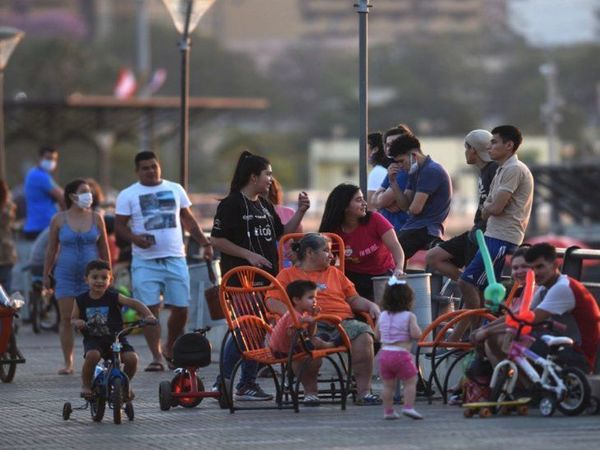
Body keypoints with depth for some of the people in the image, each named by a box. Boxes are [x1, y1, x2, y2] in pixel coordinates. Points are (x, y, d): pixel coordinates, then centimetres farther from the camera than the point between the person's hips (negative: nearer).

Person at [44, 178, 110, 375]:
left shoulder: (96, 218, 5)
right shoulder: (59, 219, 1)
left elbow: (104, 248, 9)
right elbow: (51, 249, 6)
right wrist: (46, 275, 4)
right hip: (65, 275, -1)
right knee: (66, 318, -2)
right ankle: (68, 362, 4)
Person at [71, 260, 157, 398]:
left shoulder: (113, 297, -2)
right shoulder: (81, 300, 2)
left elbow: (134, 303, -9)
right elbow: (73, 318, 10)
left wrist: (148, 315, -25)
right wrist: (77, 323, -16)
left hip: (115, 338, 1)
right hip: (93, 339, -1)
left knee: (131, 358, -21)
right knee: (92, 355, -34)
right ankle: (86, 385, -10)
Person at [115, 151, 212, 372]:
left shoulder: (175, 189, 12)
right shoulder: (128, 195, 3)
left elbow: (189, 220, 19)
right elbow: (119, 225, 1)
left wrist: (205, 243, 10)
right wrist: (134, 238, -19)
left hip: (175, 259, 2)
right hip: (145, 261, -2)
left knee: (181, 308, 1)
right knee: (150, 309, -7)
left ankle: (170, 348, 22)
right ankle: (156, 356, -4)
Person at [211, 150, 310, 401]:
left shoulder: (265, 206, 18)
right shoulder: (231, 204, -7)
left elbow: (282, 234, 22)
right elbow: (217, 240, -11)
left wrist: (300, 212, 9)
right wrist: (249, 255, -16)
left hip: (264, 277, 8)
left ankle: (248, 384, 12)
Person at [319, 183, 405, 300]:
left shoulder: (374, 219, -12)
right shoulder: (333, 231, -7)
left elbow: (395, 246, -21)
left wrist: (399, 268, -39)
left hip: (382, 275, -1)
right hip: (354, 277, 1)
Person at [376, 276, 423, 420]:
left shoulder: (382, 316, 10)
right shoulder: (409, 316, -5)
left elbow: (377, 336, 14)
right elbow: (415, 334, -14)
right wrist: (418, 329, 7)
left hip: (384, 352, 5)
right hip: (401, 353, -5)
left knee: (388, 385, 12)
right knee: (410, 381, 5)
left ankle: (388, 410, 14)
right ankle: (408, 407, -5)